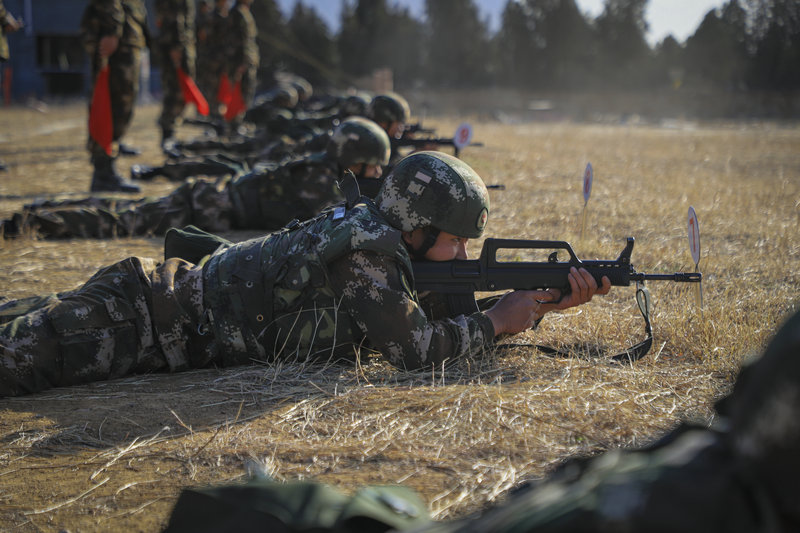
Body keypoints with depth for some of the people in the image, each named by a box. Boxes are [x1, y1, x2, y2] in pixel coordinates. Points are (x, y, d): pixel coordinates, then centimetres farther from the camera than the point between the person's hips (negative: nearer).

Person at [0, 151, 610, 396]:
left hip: (172, 290, 8)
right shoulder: (368, 254, -20)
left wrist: (549, 303, 5)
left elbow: (444, 311, 13)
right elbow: (416, 350, -22)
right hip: (151, 316, -8)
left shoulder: (379, 238, 8)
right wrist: (496, 322, -8)